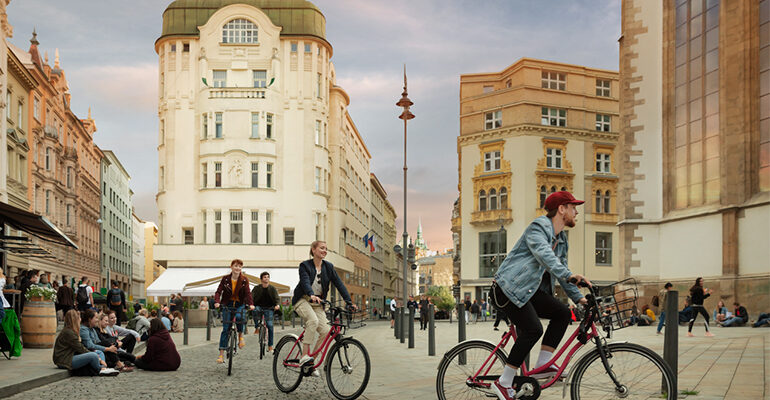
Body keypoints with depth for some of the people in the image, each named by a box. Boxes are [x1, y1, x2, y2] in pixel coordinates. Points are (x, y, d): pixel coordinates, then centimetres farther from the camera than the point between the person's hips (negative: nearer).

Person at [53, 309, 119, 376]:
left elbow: (81, 347, 11)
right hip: (65, 361, -11)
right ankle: (100, 369, -2)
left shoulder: (71, 331, 17)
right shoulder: (68, 332, -16)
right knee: (93, 356, -29)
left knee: (100, 353, 7)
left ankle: (104, 369, -18)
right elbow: (80, 348, -16)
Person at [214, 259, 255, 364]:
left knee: (239, 316, -34)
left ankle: (241, 335, -4)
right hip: (227, 304, 0)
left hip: (240, 304, 0)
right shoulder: (225, 279, -5)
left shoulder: (244, 279, -6)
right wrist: (217, 302, -29)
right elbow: (219, 291, -9)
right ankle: (221, 354, -3)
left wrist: (250, 304, -31)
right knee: (225, 329, -6)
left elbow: (247, 293, -13)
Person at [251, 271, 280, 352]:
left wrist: (277, 305, -27)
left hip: (269, 309, 1)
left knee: (270, 326, -12)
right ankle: (257, 328, -21)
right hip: (259, 307, 0)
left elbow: (277, 298, -4)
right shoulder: (256, 288, 1)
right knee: (256, 310, -36)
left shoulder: (273, 288, 4)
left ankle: (270, 346, -4)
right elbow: (251, 297, -9)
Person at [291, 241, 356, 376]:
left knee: (325, 331, -13)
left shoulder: (328, 267, 4)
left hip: (318, 303, 5)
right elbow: (305, 281, -26)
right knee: (313, 320, -33)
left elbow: (339, 284, -1)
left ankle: (311, 361, 0)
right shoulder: (305, 266, -9)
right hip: (303, 300, -5)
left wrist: (349, 301, -13)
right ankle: (304, 356, -31)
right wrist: (311, 295, -46)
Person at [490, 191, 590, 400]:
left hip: (529, 291, 9)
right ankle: (503, 383, -14)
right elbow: (543, 253, -32)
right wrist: (569, 275, -46)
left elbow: (561, 270, 22)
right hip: (509, 288, -9)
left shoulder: (561, 238, 17)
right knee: (533, 330, -22)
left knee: (562, 312, -7)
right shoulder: (539, 226, -13)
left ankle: (542, 364, -5)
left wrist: (578, 297, 11)